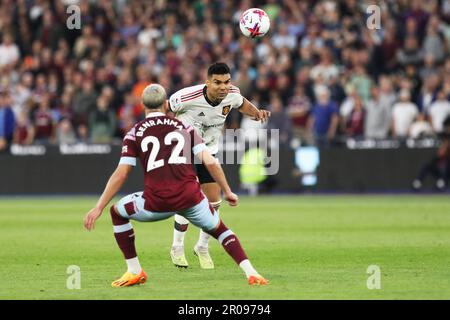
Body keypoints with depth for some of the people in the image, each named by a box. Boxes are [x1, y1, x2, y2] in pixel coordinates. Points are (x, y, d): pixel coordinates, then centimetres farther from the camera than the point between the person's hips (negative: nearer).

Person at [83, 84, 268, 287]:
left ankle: (134, 271, 22)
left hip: (156, 202, -2)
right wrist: (227, 192, 19)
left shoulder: (134, 133, 11)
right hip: (190, 197, 2)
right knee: (218, 229, 26)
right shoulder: (184, 127, 17)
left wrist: (99, 208, 8)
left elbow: (120, 175, 5)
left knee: (117, 213, 25)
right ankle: (250, 273, 8)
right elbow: (210, 163, 8)